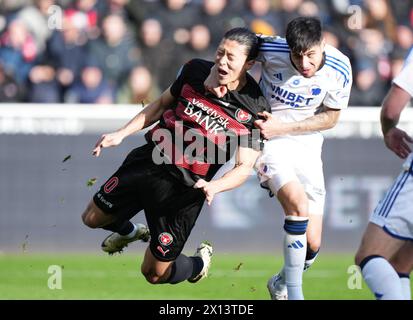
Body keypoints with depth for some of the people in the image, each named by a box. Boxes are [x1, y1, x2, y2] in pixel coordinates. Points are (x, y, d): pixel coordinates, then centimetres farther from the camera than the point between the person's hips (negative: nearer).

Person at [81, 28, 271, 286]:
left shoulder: (255, 110, -15)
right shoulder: (196, 70, -3)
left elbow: (244, 167, -13)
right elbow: (162, 104, 13)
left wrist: (214, 186, -32)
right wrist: (121, 134, 6)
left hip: (185, 185, -5)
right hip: (149, 158, 5)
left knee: (155, 274, -1)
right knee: (93, 218, 16)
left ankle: (199, 264, 33)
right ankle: (129, 232, 51)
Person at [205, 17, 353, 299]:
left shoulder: (340, 70, -18)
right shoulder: (271, 49, -21)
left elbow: (330, 117, -5)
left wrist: (282, 127, -15)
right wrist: (216, 74, -16)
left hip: (308, 147, 3)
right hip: (269, 141, -3)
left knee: (312, 243, 1)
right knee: (298, 204, -30)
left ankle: (280, 284, 33)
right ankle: (294, 293, -18)